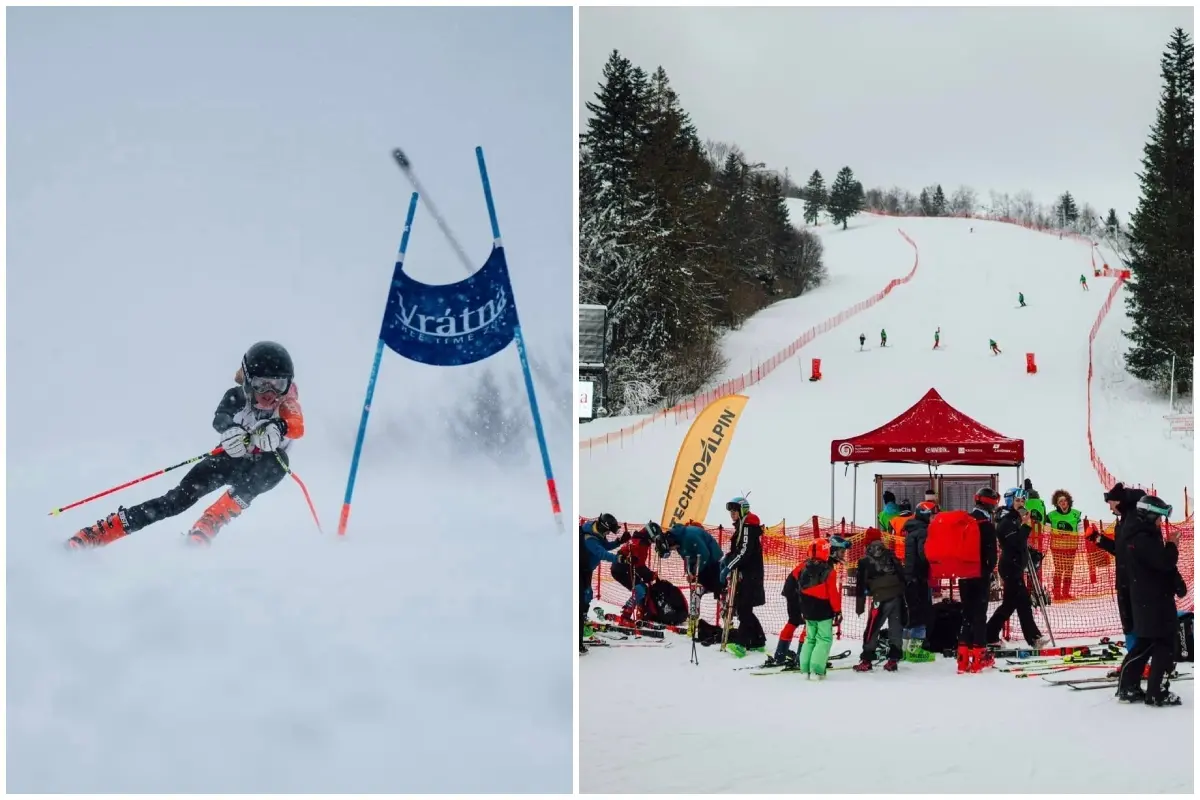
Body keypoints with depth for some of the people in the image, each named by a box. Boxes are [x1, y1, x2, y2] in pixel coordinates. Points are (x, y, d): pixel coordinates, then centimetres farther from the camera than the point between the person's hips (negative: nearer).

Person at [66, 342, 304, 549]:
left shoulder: (286, 399, -19)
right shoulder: (236, 397, -18)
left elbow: (297, 427, -39)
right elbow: (220, 418, -38)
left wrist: (277, 428, -63)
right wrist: (230, 429, -63)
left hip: (266, 465, 0)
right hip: (232, 456, 0)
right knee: (182, 496, -20)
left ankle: (206, 527, -35)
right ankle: (103, 530, -20)